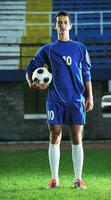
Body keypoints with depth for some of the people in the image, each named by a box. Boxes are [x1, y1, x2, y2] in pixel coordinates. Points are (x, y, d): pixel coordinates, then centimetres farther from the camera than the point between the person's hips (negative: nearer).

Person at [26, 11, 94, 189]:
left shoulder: (80, 49, 10)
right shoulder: (48, 49, 9)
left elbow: (87, 74, 10)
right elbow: (31, 68, 11)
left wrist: (90, 97, 1)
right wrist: (32, 84, -9)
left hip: (76, 100, 0)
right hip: (55, 100, 0)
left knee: (77, 138, -1)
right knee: (55, 137, -1)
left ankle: (78, 179, 3)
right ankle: (54, 179, 4)